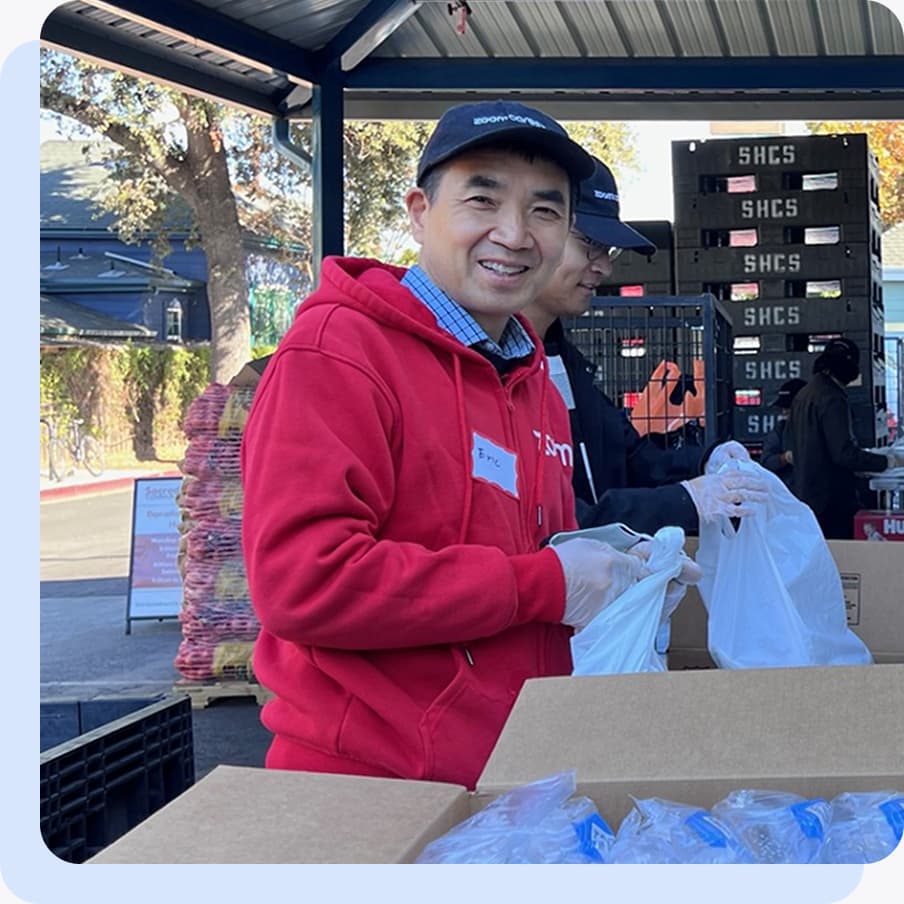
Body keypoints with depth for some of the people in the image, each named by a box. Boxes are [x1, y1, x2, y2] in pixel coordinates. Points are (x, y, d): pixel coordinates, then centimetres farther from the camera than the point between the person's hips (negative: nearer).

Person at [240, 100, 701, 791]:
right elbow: (301, 578, -23)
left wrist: (619, 572, 4)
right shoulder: (338, 350, -13)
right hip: (364, 779, -8)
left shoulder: (538, 384, 14)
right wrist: (542, 584, -18)